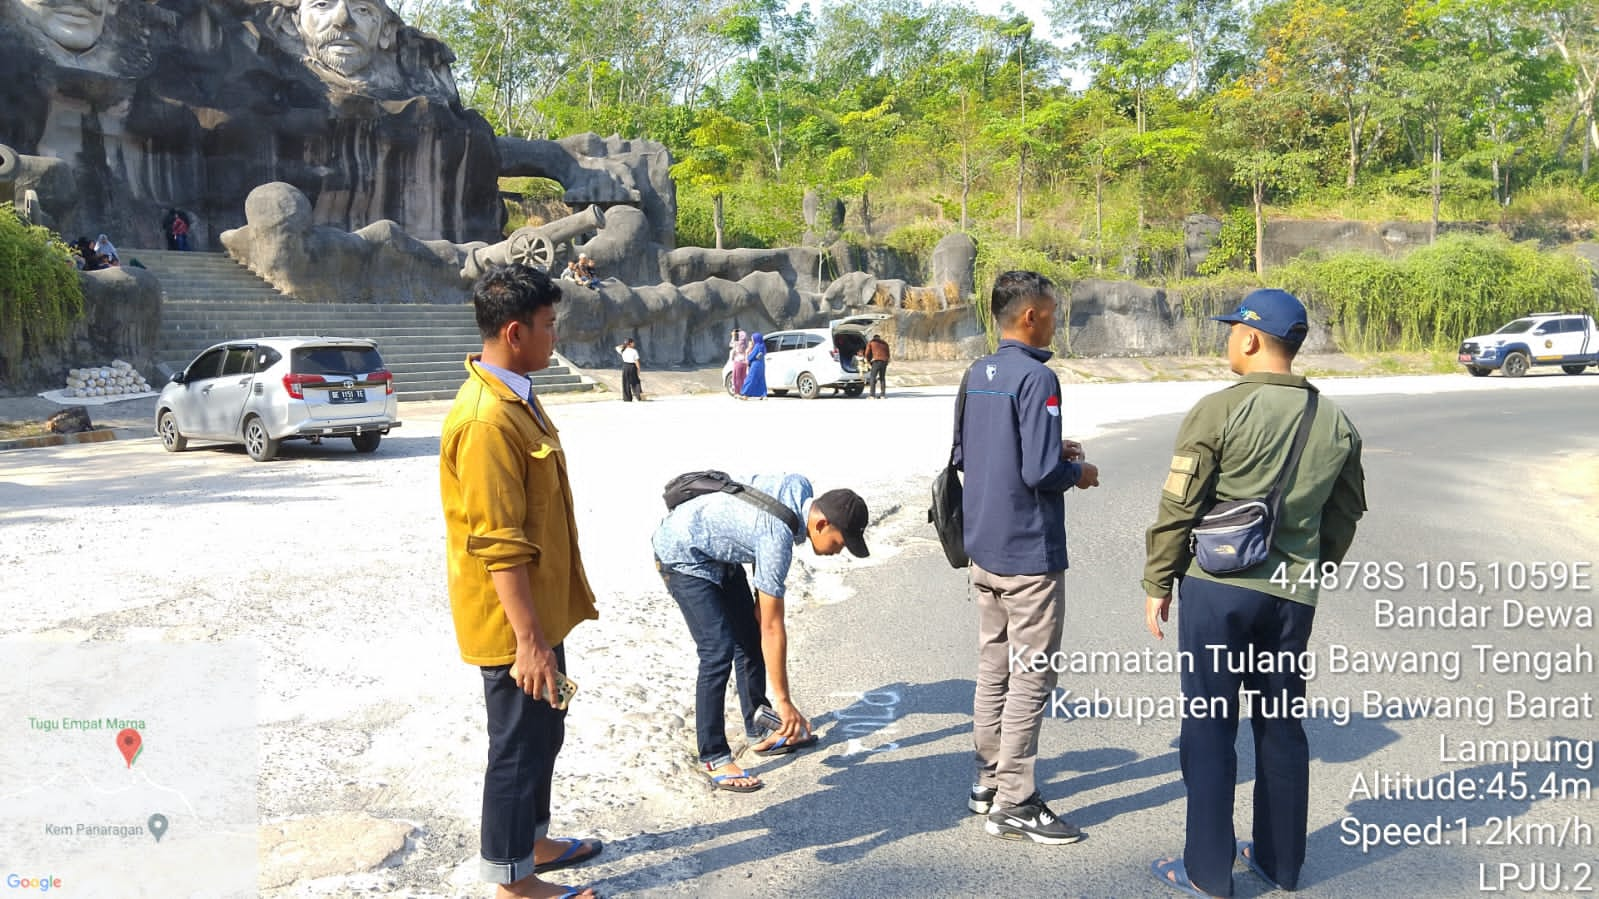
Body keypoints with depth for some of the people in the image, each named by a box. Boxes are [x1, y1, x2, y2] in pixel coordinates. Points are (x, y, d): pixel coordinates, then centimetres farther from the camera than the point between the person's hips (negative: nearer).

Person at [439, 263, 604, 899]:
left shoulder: (514, 397, 7)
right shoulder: (488, 419, -25)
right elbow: (499, 545, -26)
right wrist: (530, 638, -24)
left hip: (539, 608, 10)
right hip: (514, 622, -10)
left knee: (544, 731, 22)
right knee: (519, 744, 5)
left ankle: (534, 841, 39)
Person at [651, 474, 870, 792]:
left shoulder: (800, 488, -11)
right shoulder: (778, 538, -33)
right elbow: (773, 628, -28)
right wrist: (783, 701, -22)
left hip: (717, 551, 10)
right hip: (683, 555, -10)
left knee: (749, 639, 9)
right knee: (719, 651, -17)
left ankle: (760, 732, 21)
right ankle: (715, 759, -10)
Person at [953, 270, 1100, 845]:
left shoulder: (976, 375, 8)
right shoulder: (1036, 377, -18)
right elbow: (1039, 473, -24)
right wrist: (1078, 472, -3)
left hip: (983, 549, 8)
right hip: (1029, 552, -8)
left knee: (993, 669, 16)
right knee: (1030, 679, 1)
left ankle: (988, 781, 27)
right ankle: (1013, 804, 8)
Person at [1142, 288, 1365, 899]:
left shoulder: (1219, 411, -12)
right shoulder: (1337, 424, 5)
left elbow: (1178, 508, -11)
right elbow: (1346, 512, 15)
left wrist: (1157, 583, -1)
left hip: (1217, 589, -5)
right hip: (1293, 595, 5)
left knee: (1210, 727, 4)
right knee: (1282, 725, 16)